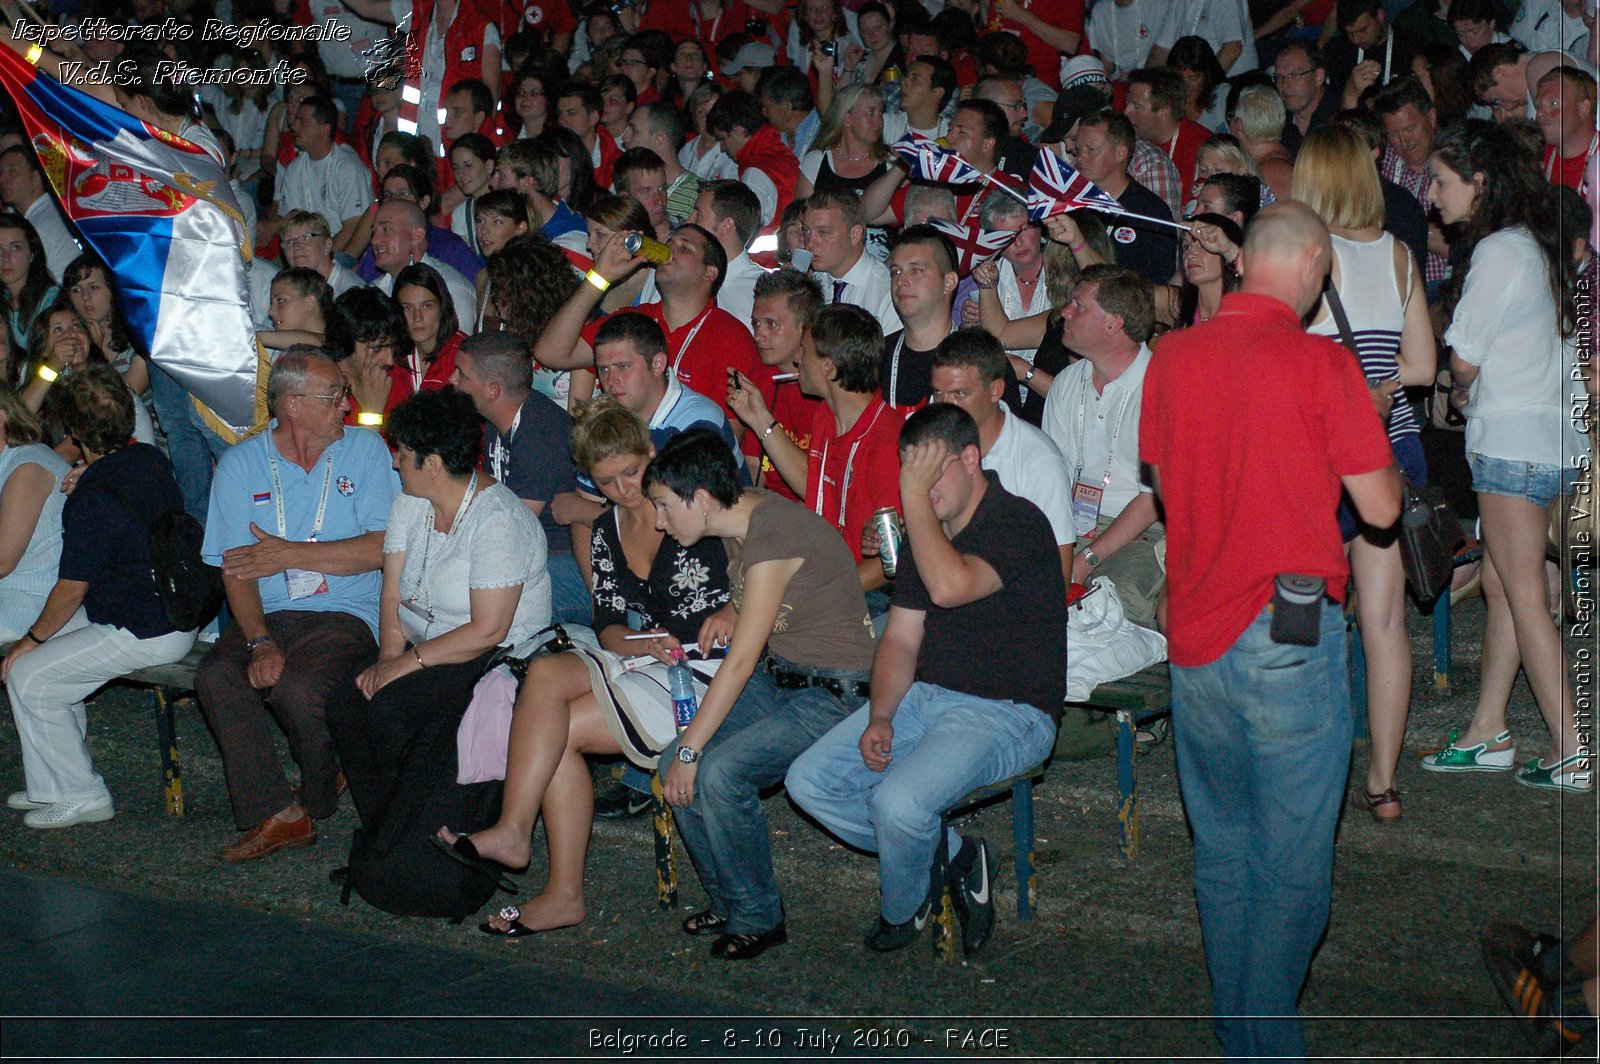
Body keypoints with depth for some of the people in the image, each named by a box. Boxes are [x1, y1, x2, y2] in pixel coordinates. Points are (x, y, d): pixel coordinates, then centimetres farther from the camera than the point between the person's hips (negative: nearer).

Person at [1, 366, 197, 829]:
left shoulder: (92, 502, -24)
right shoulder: (151, 459, 3)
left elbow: (71, 590, -15)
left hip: (148, 634, -10)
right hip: (178, 610, 10)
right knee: (47, 653, 18)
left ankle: (82, 794, 8)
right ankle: (54, 785, 23)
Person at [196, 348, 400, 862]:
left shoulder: (365, 449, 4)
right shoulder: (241, 463, 6)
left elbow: (382, 549, -6)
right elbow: (236, 570, -2)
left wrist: (288, 554, -10)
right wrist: (260, 641, -19)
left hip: (345, 613, -2)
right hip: (266, 614, 2)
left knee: (297, 685, -31)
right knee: (217, 675, -28)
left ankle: (317, 803, -1)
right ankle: (276, 813, -18)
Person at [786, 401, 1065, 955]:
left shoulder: (1018, 523, -14)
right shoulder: (924, 531, 12)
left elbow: (951, 586, -33)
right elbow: (900, 639, 12)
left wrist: (915, 494, -23)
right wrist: (880, 717, -5)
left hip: (1006, 712, -9)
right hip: (925, 697, 9)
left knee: (897, 802, -31)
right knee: (808, 781, -6)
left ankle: (902, 909, 4)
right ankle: (954, 856, 4)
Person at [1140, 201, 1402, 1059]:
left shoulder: (1171, 356, 4)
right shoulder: (1321, 363, -11)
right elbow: (1379, 508, -7)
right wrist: (1374, 446, 12)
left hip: (1194, 635, 6)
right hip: (1290, 635, -5)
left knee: (1219, 846, 18)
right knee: (1291, 862, 3)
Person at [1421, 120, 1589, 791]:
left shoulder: (1498, 252, -15)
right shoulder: (1530, 245, 14)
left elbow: (1463, 359, -12)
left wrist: (1464, 390, 9)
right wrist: (1473, 392, 6)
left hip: (1514, 441, -10)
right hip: (1543, 435, 10)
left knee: (1524, 596, -5)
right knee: (1499, 583, 14)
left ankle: (1571, 753, -2)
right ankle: (1487, 734, 20)